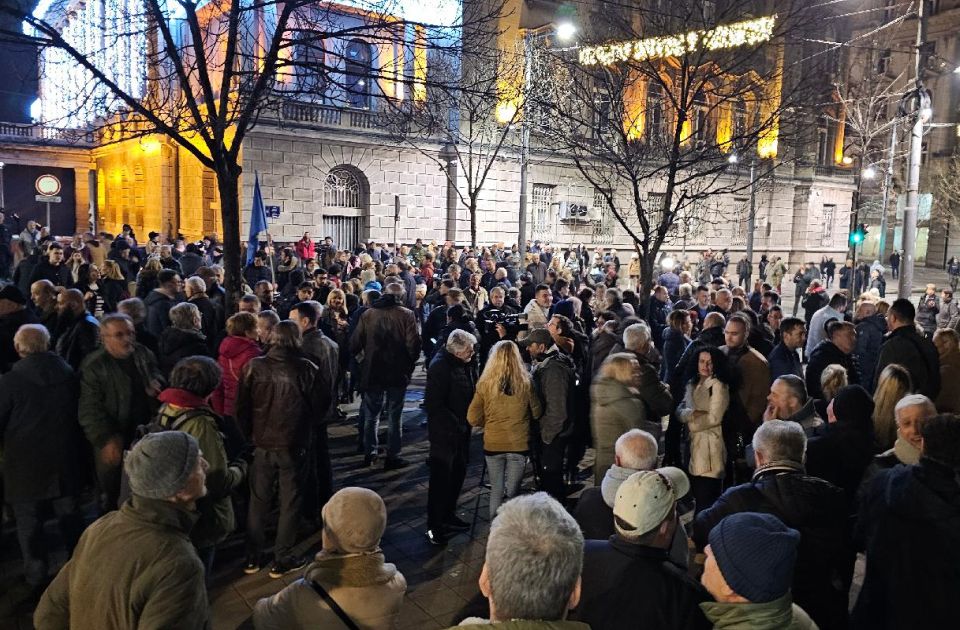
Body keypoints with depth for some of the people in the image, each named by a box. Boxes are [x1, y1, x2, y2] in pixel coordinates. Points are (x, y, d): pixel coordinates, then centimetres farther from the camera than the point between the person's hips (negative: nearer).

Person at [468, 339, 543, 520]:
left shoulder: (485, 383, -11)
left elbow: (473, 419, -6)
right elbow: (537, 413, 3)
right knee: (511, 492, 11)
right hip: (519, 444, -1)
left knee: (496, 490, 16)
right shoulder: (525, 382, -11)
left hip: (493, 444, 1)